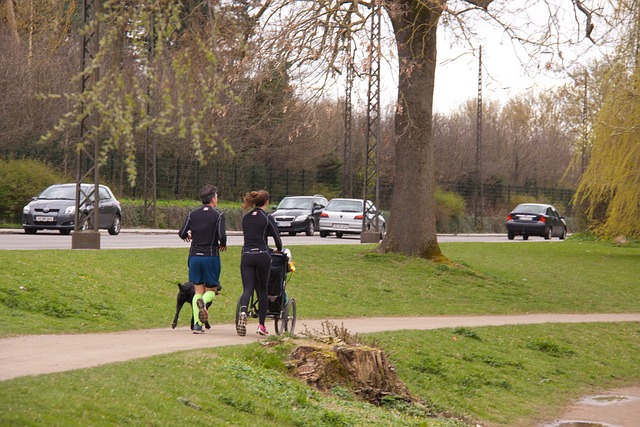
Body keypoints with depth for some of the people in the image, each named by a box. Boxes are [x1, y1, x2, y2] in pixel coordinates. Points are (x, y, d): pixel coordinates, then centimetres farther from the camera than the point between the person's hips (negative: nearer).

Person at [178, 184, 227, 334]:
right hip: (211, 256, -3)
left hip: (194, 256, 3)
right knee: (211, 290, 9)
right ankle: (203, 302, -27)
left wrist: (188, 236, 21)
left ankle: (197, 324, -2)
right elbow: (222, 236, -15)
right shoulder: (218, 216, -5)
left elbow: (182, 234, -2)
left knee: (198, 291, 9)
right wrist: (223, 245, 8)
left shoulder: (192, 214, 4)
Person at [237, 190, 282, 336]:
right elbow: (277, 237, 2)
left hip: (246, 256, 3)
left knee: (247, 289, -2)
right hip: (262, 256, -3)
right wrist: (279, 249, 23)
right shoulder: (267, 218, -2)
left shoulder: (245, 217, 11)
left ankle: (243, 312, -33)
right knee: (263, 290, 12)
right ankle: (261, 325, 13)